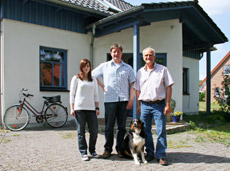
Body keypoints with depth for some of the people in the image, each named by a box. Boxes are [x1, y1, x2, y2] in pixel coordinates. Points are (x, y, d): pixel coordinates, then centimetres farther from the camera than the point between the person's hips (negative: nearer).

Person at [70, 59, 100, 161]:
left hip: (91, 108, 3)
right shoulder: (76, 78, 5)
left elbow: (96, 95, 15)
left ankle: (92, 151, 18)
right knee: (81, 131, 2)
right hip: (79, 108, -3)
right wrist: (72, 108, -4)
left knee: (94, 130, 1)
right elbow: (72, 94, 2)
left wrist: (97, 108, 8)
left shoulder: (93, 80, 16)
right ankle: (83, 153, 11)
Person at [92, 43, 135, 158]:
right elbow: (92, 75, 16)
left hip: (123, 100, 1)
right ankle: (107, 149, 13)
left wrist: (131, 100, 0)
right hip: (109, 100, -1)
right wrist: (102, 86, 6)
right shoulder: (104, 66, 11)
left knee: (122, 126, 6)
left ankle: (120, 149, 17)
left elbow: (132, 84, 9)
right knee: (109, 126, 2)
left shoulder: (128, 68, 13)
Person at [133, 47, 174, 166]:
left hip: (158, 104, -3)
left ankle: (161, 156, 8)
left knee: (161, 131, -3)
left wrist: (168, 104, -6)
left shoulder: (162, 69, 3)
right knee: (146, 131, 7)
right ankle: (150, 153, 21)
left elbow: (169, 87, 0)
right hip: (144, 105, 3)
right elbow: (137, 90, 14)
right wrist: (138, 105, 8)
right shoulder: (140, 72, 13)